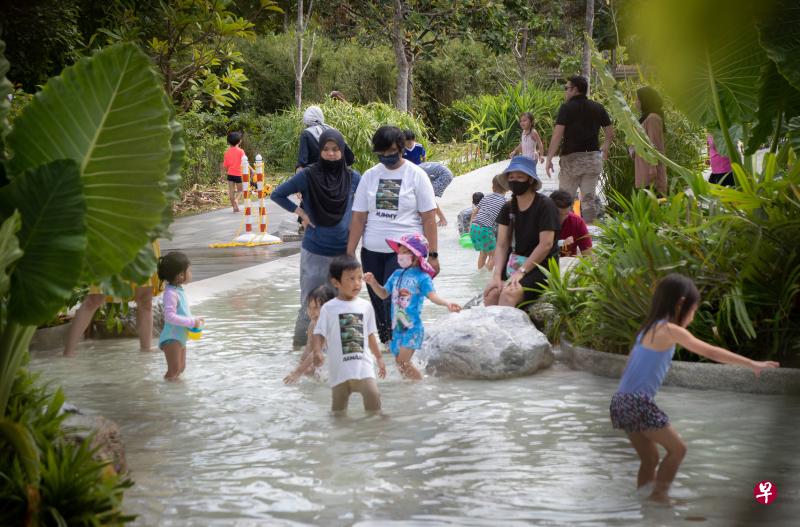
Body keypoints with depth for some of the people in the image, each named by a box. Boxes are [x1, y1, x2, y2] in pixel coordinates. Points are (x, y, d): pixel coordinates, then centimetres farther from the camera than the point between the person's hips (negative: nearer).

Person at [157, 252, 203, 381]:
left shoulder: (179, 290, 8)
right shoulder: (171, 293, -23)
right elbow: (170, 316, -31)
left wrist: (194, 320, 5)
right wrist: (192, 322, -27)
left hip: (180, 337, 10)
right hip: (171, 338, -10)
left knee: (181, 368, 18)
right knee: (174, 370, -8)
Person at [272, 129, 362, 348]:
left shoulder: (352, 177, -1)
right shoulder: (307, 176, -7)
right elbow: (277, 194, 2)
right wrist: (300, 213, -6)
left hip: (343, 251, 2)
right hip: (314, 251, -2)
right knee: (310, 303, 1)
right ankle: (301, 344, 12)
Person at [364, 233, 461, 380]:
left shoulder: (422, 277, -9)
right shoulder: (397, 275, 10)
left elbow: (432, 295, -21)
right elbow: (384, 294, 20)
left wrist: (447, 304, -39)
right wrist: (373, 282, 4)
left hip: (412, 327, -7)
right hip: (397, 327, 7)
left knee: (403, 362, -15)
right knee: (399, 362, 11)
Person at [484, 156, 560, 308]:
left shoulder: (545, 205, -9)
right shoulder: (508, 208, 9)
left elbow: (546, 244, -15)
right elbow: (502, 245, 4)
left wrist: (521, 271, -17)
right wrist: (497, 275, -11)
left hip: (541, 267, -6)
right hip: (514, 263, 6)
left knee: (509, 293, -30)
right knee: (491, 293, -21)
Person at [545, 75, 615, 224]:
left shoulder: (567, 108, -6)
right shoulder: (598, 108, 9)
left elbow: (557, 135, -13)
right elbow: (610, 133, 12)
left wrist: (549, 159, -10)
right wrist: (605, 150, 30)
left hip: (572, 157, -4)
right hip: (593, 157, 4)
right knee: (589, 198, 8)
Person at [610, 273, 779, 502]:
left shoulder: (650, 329, 16)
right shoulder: (670, 330, -9)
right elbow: (710, 352, -8)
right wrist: (752, 364, -4)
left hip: (622, 402, 8)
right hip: (638, 403, -8)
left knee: (650, 459, 17)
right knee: (677, 448, 2)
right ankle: (658, 497, 0)